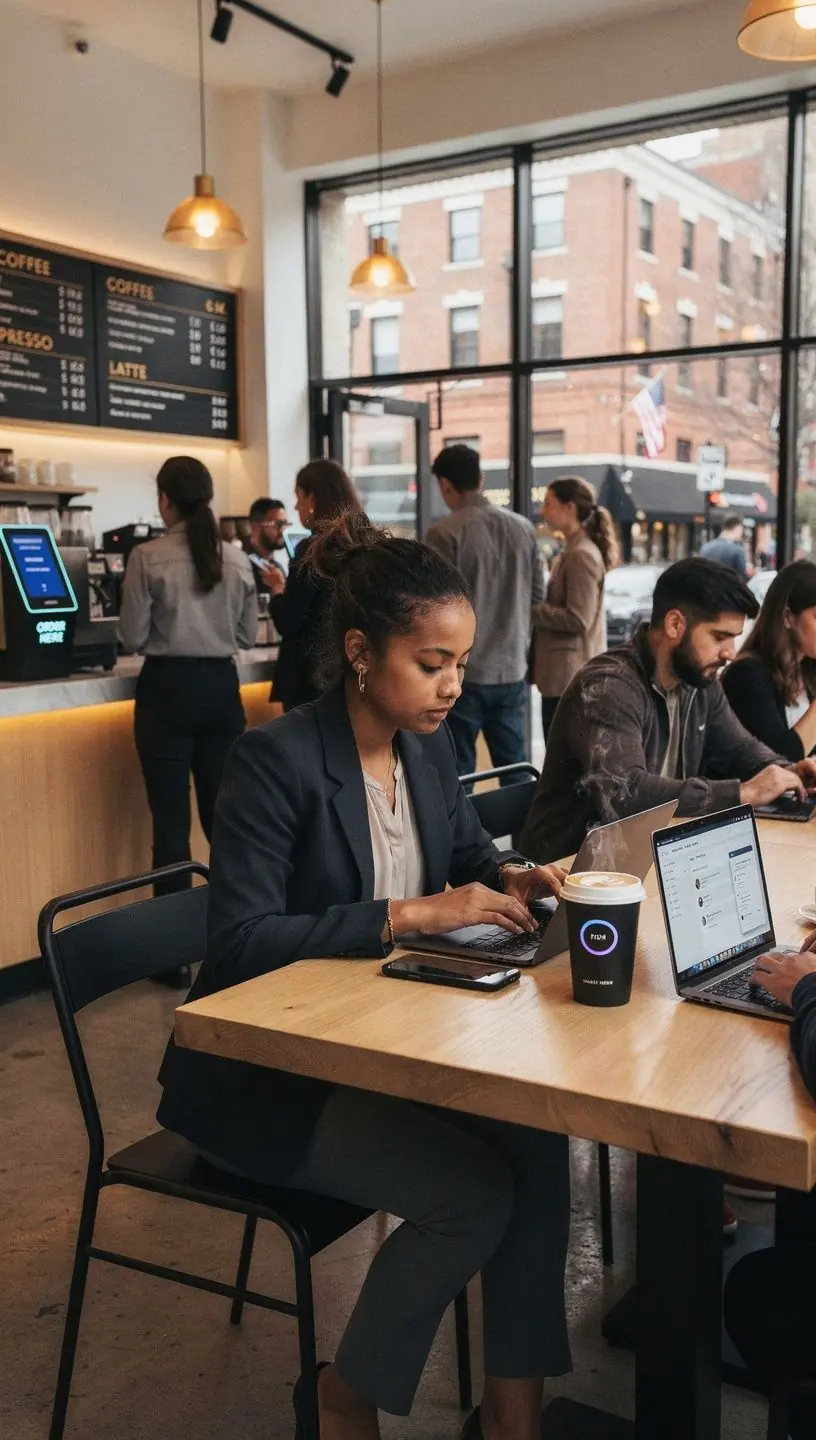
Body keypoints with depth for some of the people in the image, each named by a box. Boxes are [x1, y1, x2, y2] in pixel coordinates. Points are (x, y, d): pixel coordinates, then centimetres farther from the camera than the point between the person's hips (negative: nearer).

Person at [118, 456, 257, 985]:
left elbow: (133, 638, -6)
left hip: (167, 688, -4)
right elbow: (248, 635, 9)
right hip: (221, 688, 4)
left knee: (170, 819, 2)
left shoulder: (148, 558, -10)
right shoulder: (236, 559, 2)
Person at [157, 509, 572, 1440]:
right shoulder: (278, 759, -21)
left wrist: (509, 879, -5)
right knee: (474, 1193, -19)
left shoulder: (427, 744, 1)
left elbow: (468, 849, 18)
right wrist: (409, 915, -29)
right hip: (264, 1076, -7)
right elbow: (241, 942, -26)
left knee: (539, 1144, -15)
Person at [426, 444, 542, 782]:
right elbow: (537, 595, 11)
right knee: (515, 773, 13)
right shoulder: (523, 528, 4)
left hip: (462, 672, -5)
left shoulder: (444, 533, -13)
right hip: (511, 668, 5)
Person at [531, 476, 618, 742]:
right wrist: (534, 608, 7)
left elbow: (577, 620, -20)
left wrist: (529, 610, -13)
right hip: (567, 672, 10)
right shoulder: (572, 551, 17)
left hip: (570, 674, -10)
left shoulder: (581, 555, -15)